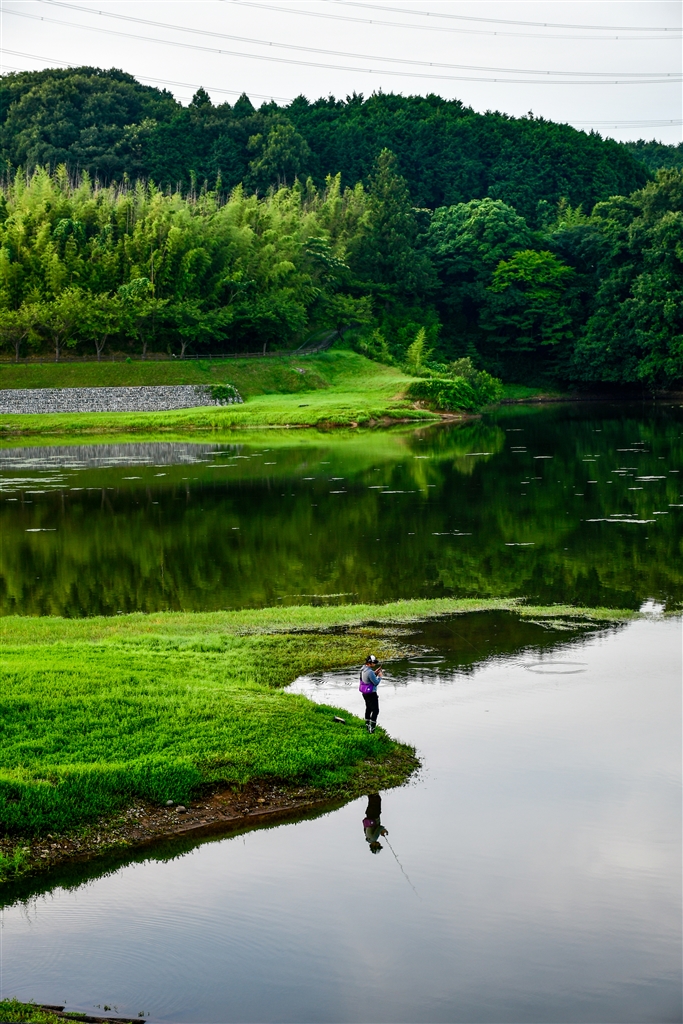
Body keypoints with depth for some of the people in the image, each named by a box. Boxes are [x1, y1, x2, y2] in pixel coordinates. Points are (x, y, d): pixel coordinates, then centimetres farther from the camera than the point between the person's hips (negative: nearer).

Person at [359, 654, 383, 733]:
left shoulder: (363, 669, 0)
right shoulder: (370, 672, -29)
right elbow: (376, 683, -21)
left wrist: (375, 672, 7)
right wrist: (379, 676, -5)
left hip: (364, 693, 9)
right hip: (371, 693, -9)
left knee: (368, 708, 26)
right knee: (375, 710, -1)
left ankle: (367, 724, 39)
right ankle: (371, 728, -5)